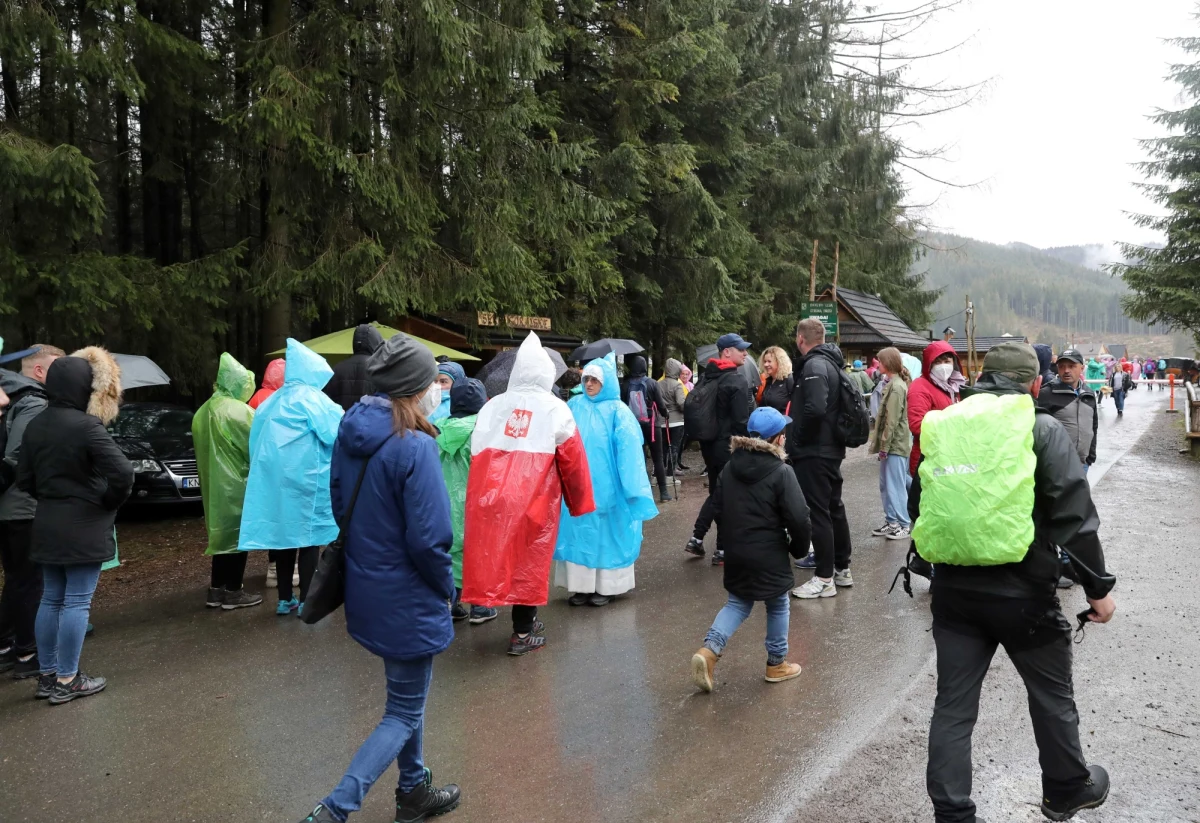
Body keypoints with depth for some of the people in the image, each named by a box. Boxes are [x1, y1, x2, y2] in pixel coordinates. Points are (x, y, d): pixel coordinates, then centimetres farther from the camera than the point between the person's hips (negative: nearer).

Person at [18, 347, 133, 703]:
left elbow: (24, 479, 8)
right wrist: (110, 501, -8)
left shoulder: (35, 425, 4)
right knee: (76, 602, 0)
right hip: (84, 526, -7)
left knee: (51, 598, 15)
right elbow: (123, 472, -26)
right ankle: (67, 681, 6)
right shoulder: (87, 426, -18)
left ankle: (47, 675, 23)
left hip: (47, 525, 7)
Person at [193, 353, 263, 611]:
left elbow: (200, 450, 16)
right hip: (237, 484, -8)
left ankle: (216, 590, 17)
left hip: (213, 484, 8)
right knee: (238, 534, 0)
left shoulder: (202, 412, 10)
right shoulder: (240, 411, -14)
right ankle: (232, 592, 4)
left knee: (222, 533, 14)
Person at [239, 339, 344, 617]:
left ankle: (285, 600, 18)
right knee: (308, 536, 0)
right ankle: (306, 601, 2)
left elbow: (256, 442, 19)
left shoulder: (272, 402, 15)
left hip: (274, 477, 7)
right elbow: (337, 431, -14)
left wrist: (263, 470, 25)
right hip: (304, 478, -7)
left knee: (285, 534, 12)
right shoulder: (310, 398, -8)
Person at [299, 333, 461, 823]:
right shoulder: (414, 447, -25)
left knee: (406, 695, 26)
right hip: (407, 599, -8)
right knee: (404, 714, 8)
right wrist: (447, 588, -7)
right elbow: (427, 539, -24)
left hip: (366, 591, 8)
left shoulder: (350, 432, -2)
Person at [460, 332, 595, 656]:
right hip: (534, 499, -2)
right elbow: (573, 459, 1)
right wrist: (579, 502, 13)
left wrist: (484, 492, 14)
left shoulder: (493, 405, 6)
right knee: (528, 560, 7)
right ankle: (523, 633, 14)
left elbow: (476, 453, 5)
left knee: (495, 555, 14)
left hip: (490, 496, 3)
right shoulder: (555, 409, 0)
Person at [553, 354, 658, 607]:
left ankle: (606, 586, 15)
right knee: (578, 531, 7)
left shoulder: (618, 411, -6)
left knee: (605, 532, 5)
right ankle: (582, 585, 16)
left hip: (607, 486, -4)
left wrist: (631, 487, -15)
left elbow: (628, 450, -10)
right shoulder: (574, 406, 5)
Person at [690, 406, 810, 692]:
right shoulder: (781, 473, -16)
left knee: (738, 602, 18)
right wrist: (799, 548, 0)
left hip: (736, 553, 5)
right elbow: (798, 518, -17)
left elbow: (719, 509, 10)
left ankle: (709, 649, -1)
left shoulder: (729, 468, 2)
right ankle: (776, 664, 27)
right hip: (770, 556, -5)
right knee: (778, 606, 14)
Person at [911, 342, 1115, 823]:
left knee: (953, 705, 11)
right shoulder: (1042, 429, -5)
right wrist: (1098, 586, -2)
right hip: (1021, 589, -3)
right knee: (1051, 695, 21)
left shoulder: (943, 427, 7)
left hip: (953, 588, 3)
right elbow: (1074, 514, -10)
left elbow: (919, 505, 15)